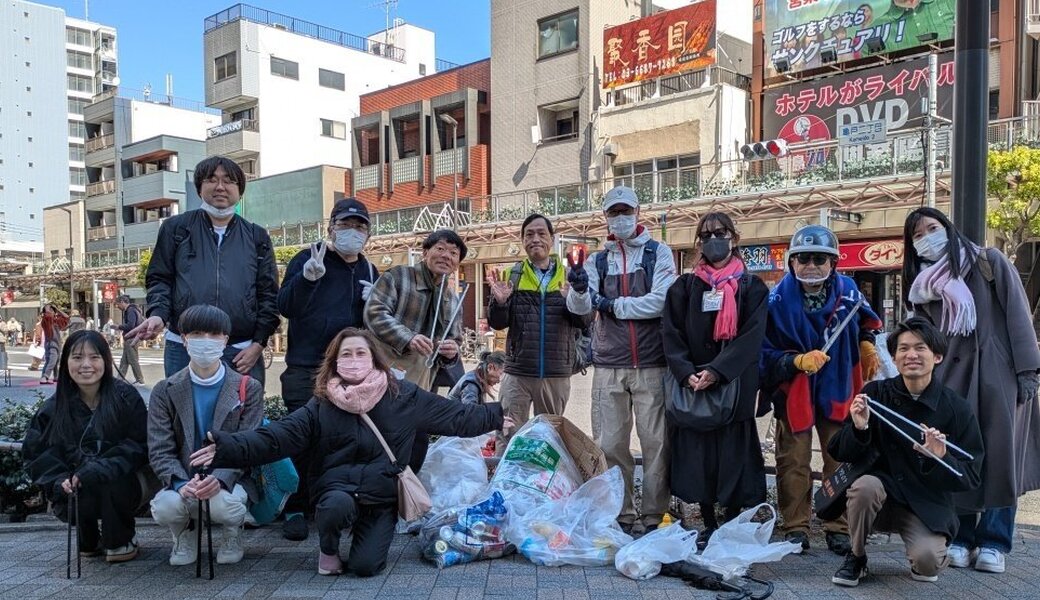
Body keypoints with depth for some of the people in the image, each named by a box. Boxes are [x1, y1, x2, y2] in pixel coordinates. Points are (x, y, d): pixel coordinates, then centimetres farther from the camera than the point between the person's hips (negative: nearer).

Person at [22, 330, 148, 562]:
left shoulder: (125, 396, -7)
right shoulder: (53, 407, 1)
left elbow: (140, 446, -10)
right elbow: (36, 454, 3)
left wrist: (103, 468, -25)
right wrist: (59, 481, -17)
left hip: (118, 487, -2)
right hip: (74, 492, 2)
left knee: (106, 480, -33)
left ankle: (121, 541, -4)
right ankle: (88, 541, 8)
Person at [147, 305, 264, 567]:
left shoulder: (248, 389, -2)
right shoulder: (165, 391, 2)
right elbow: (160, 449, -5)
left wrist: (219, 479, -28)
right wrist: (182, 484, -26)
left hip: (229, 481, -1)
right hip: (183, 480, 2)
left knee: (223, 505, -34)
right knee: (164, 507, -31)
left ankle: (233, 534, 6)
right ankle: (184, 535, 8)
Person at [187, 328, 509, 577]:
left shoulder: (401, 395, -2)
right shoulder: (323, 403, -3)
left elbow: (455, 416, 3)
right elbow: (277, 436, -12)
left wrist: (496, 415, 3)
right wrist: (228, 448, -25)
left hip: (382, 496, 0)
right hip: (337, 488, 0)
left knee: (365, 565, -15)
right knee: (337, 507, -35)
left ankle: (369, 535, 22)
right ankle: (328, 550, 1)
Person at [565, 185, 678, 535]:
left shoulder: (659, 253, 4)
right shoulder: (598, 261, 12)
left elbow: (661, 301, -11)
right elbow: (579, 308, -3)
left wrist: (611, 304, -7)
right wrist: (579, 290, -25)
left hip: (651, 365, -2)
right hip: (609, 366, 3)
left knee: (656, 442, 1)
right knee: (610, 444, 4)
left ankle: (655, 516, 11)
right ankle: (619, 515, 15)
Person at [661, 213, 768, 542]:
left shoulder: (751, 287, 4)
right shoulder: (684, 287, 9)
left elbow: (752, 336, -8)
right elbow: (672, 334, 1)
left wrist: (717, 371, -20)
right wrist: (686, 373, -15)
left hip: (735, 386, -2)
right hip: (691, 387, 2)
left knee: (733, 455, 1)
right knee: (698, 456, 4)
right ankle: (708, 525, 18)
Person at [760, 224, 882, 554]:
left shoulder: (847, 290, -4)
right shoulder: (778, 300, -14)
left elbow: (866, 321, 20)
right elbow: (766, 353, -12)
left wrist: (867, 344, 7)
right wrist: (798, 361, -25)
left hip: (837, 390, 3)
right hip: (793, 390, -2)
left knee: (841, 461, 8)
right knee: (793, 462, 3)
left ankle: (839, 528, 19)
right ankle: (796, 529, 14)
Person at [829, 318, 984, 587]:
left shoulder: (956, 408, -7)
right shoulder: (875, 393, -6)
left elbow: (970, 478, -6)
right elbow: (839, 453, -5)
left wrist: (942, 458, -27)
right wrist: (858, 429, -26)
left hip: (928, 505, 0)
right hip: (879, 495, 1)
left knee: (926, 561, -26)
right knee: (866, 486, -33)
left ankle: (931, 555, 14)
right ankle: (856, 558, -5)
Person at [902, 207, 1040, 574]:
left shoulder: (989, 262, 4)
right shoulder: (922, 286, 14)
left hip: (999, 373, -3)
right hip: (950, 376, 3)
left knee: (1000, 455, -2)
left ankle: (993, 542, 7)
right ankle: (958, 538, 7)